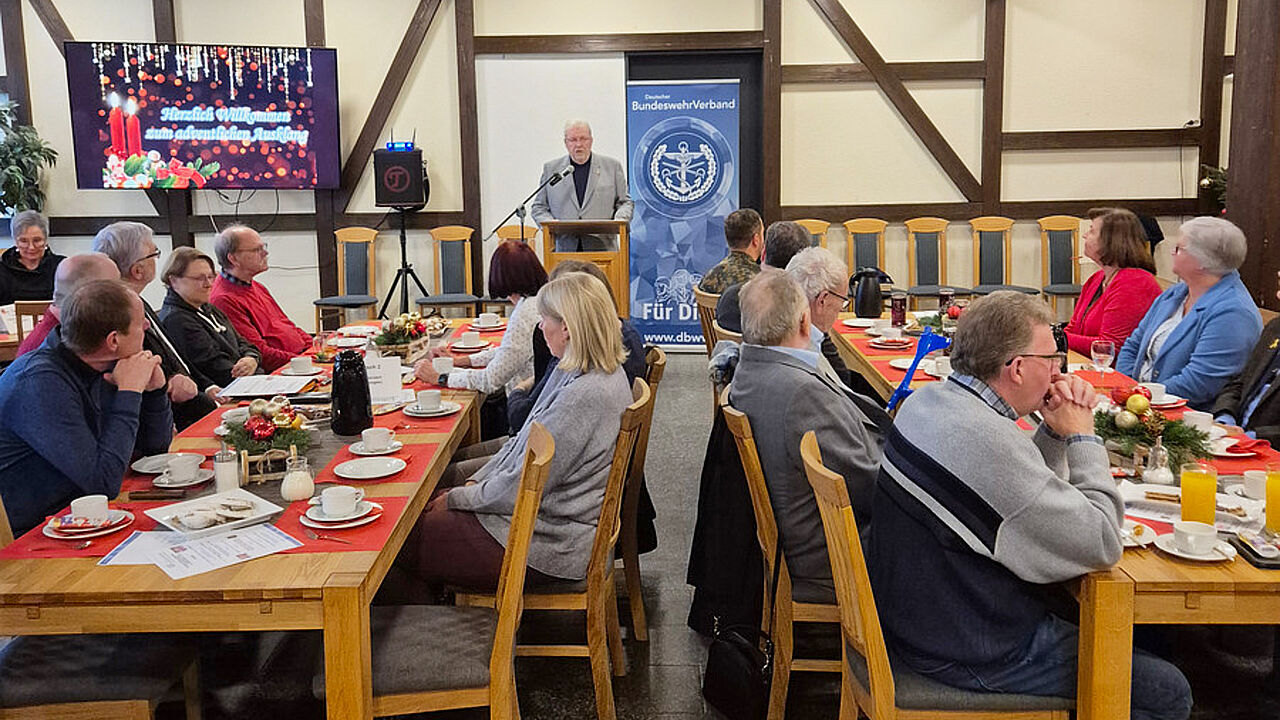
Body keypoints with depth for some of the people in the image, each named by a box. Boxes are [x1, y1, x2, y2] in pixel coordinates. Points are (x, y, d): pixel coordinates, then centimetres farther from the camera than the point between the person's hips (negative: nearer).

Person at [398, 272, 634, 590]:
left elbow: (521, 489, -23)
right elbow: (525, 440, 12)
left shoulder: (583, 396, -29)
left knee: (410, 539, -4)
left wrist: (458, 498, -9)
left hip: (553, 541, -10)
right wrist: (476, 482, 4)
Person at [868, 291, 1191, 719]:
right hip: (972, 655, -10)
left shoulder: (928, 400, 1)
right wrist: (1082, 437, -12)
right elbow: (1103, 545, -22)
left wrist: (1056, 433, -3)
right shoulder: (989, 442, -30)